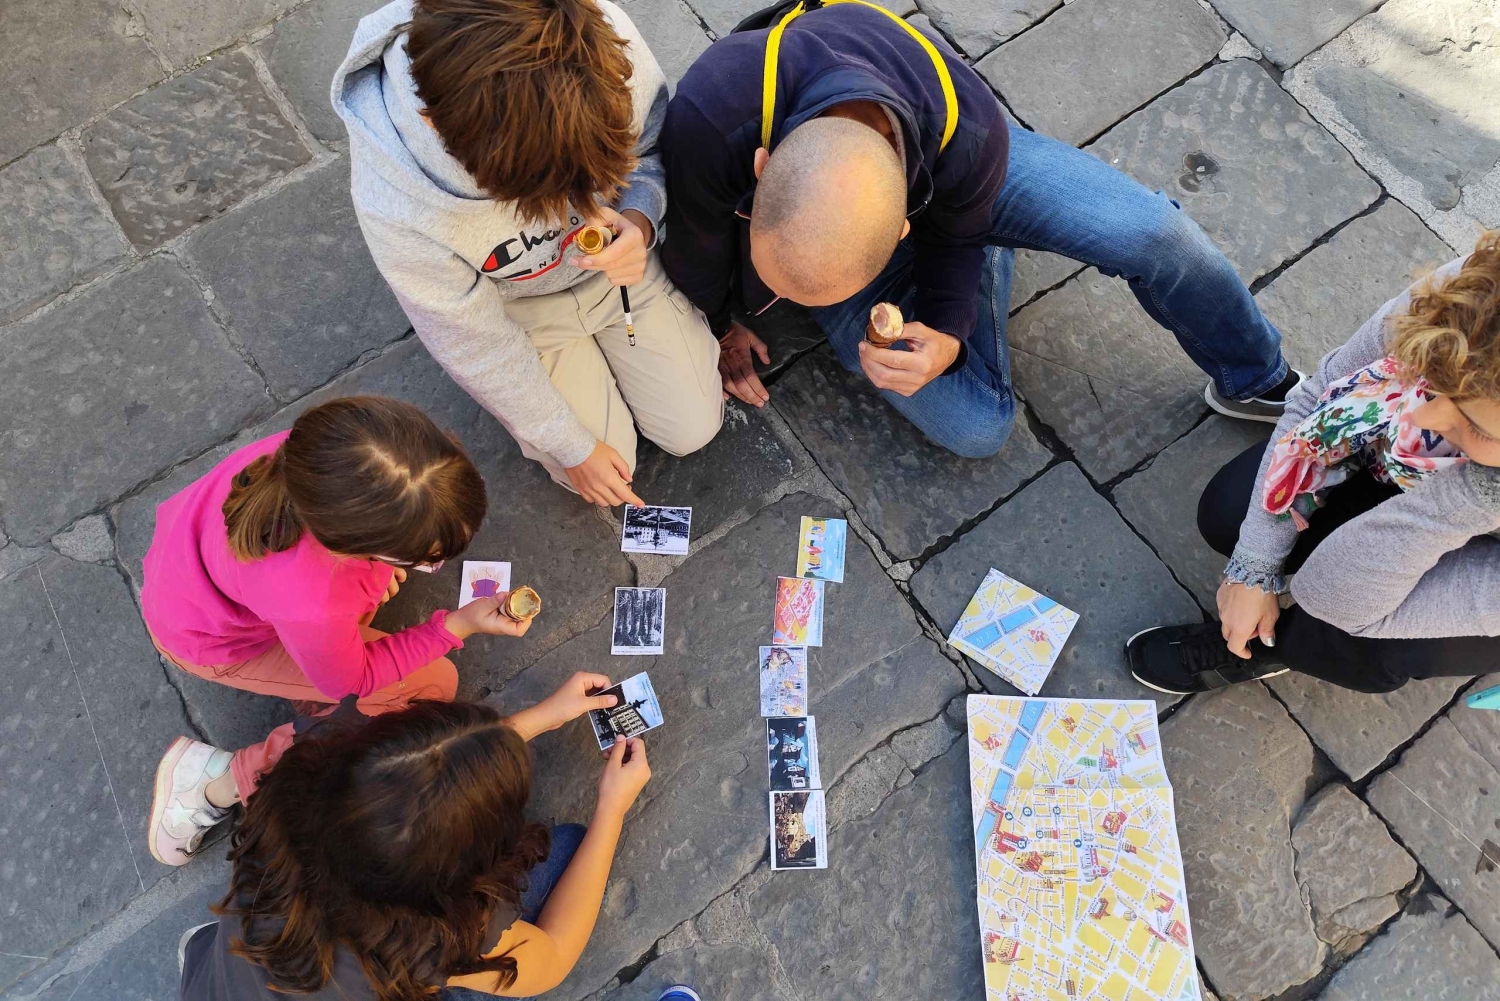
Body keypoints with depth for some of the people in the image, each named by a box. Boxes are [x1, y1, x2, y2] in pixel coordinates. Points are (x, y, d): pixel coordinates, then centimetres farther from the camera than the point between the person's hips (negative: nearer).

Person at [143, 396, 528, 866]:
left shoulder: (329, 449, -35)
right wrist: (456, 626, -23)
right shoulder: (310, 607, -45)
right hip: (211, 633, -5)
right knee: (432, 686, -5)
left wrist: (373, 566, -10)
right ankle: (228, 779, 2)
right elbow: (354, 680, -20)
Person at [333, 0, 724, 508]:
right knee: (607, 465, 2)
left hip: (619, 267, 3)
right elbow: (477, 350, -22)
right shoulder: (395, 207, -40)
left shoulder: (605, 41, -36)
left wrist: (640, 220, -35)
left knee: (693, 428, 8)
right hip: (524, 307, -2)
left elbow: (654, 148, -12)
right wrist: (573, 448, -10)